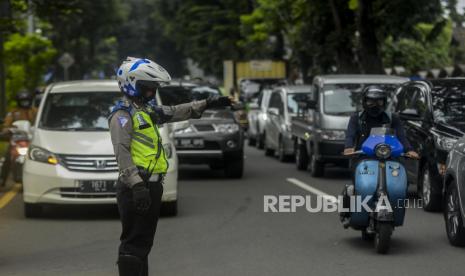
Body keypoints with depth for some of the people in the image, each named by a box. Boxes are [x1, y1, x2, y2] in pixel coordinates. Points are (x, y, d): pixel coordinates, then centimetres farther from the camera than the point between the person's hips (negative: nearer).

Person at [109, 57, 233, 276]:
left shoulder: (147, 110, 18)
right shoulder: (123, 114, -11)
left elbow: (176, 112, 25)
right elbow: (122, 152, -19)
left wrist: (206, 104, 17)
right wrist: (137, 185, -27)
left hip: (151, 186, 10)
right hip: (137, 188, -10)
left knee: (144, 241, 15)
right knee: (134, 243, -10)